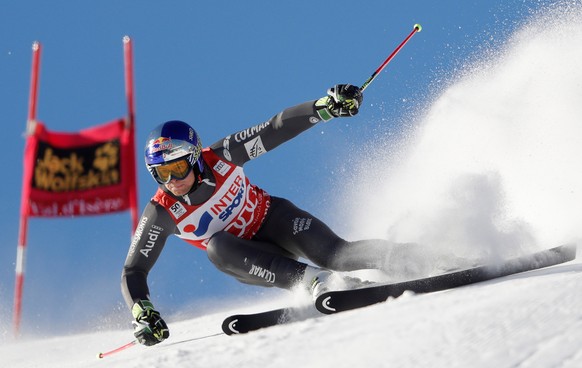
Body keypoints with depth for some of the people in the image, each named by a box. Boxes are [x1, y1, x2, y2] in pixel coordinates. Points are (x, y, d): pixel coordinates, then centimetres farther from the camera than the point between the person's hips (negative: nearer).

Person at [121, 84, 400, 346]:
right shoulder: (161, 212, -18)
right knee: (217, 246, -34)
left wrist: (326, 107, -29)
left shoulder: (221, 158, -19)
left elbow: (277, 129, -16)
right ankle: (312, 280, -41)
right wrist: (142, 313, -31)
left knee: (333, 254, -28)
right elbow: (133, 271, -13)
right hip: (246, 258, 0)